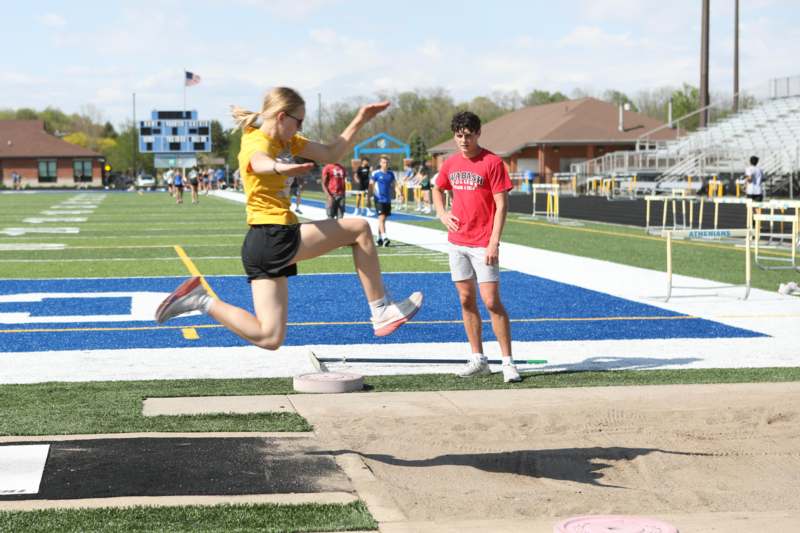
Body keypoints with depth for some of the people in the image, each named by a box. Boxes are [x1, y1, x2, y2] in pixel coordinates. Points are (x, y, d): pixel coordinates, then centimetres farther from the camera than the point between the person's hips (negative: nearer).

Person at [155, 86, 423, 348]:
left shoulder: (287, 142, 16)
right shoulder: (257, 142, -13)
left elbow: (331, 153, 25)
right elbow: (259, 162, -41)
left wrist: (359, 121, 14)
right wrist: (279, 167, -66)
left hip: (283, 239, 9)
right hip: (271, 239, -9)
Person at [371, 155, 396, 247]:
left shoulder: (391, 174, 9)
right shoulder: (376, 173, -4)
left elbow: (393, 185, 16)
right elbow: (371, 186, -3)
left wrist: (391, 193, 1)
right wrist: (375, 194, -10)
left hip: (388, 200, 5)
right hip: (379, 199, -5)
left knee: (383, 219, 11)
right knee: (381, 218, -14)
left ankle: (379, 237, 22)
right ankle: (384, 237, -20)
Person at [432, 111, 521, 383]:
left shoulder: (492, 162, -10)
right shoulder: (451, 163, 7)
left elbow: (502, 205, -12)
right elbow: (438, 190, 25)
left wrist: (494, 242, -17)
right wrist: (442, 214, 6)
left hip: (483, 244, -6)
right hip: (457, 241, 6)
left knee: (492, 301, -9)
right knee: (466, 300, 9)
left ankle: (508, 362, -3)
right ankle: (478, 359, 18)